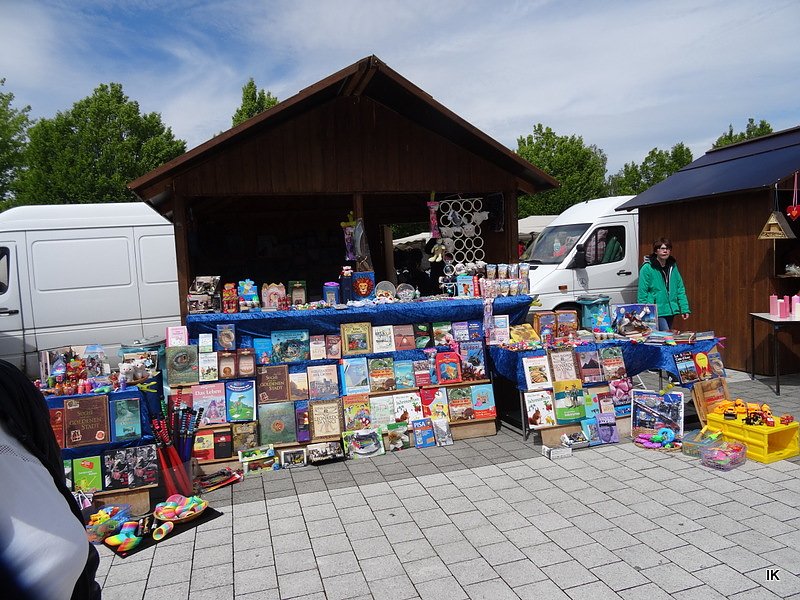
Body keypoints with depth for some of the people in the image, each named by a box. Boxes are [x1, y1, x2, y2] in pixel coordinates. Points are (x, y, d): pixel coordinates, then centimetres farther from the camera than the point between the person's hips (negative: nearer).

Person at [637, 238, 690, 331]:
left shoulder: (673, 266, 9)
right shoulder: (647, 268, -10)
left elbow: (680, 289, 12)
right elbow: (642, 293, -10)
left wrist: (684, 309, 6)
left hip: (670, 311, 6)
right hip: (657, 312, -6)